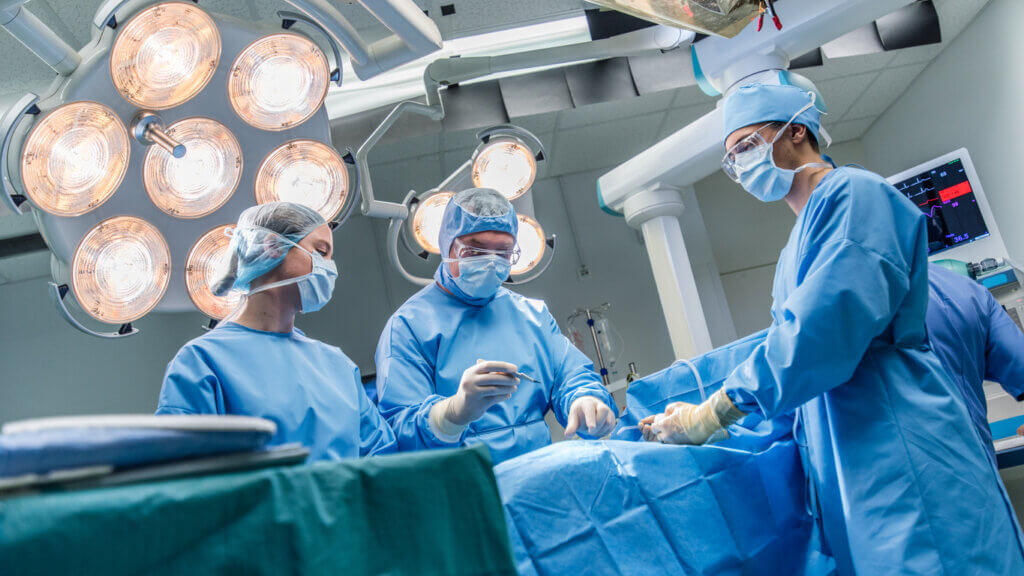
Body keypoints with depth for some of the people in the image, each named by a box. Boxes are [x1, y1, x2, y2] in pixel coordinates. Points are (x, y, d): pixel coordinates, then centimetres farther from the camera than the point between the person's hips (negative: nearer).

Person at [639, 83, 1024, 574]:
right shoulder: (798, 246, 23)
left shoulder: (853, 194, -7)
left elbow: (821, 332, -20)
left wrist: (710, 416, -14)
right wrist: (697, 413, 7)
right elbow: (783, 340, 20)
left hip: (901, 459, -9)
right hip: (845, 474, 9)